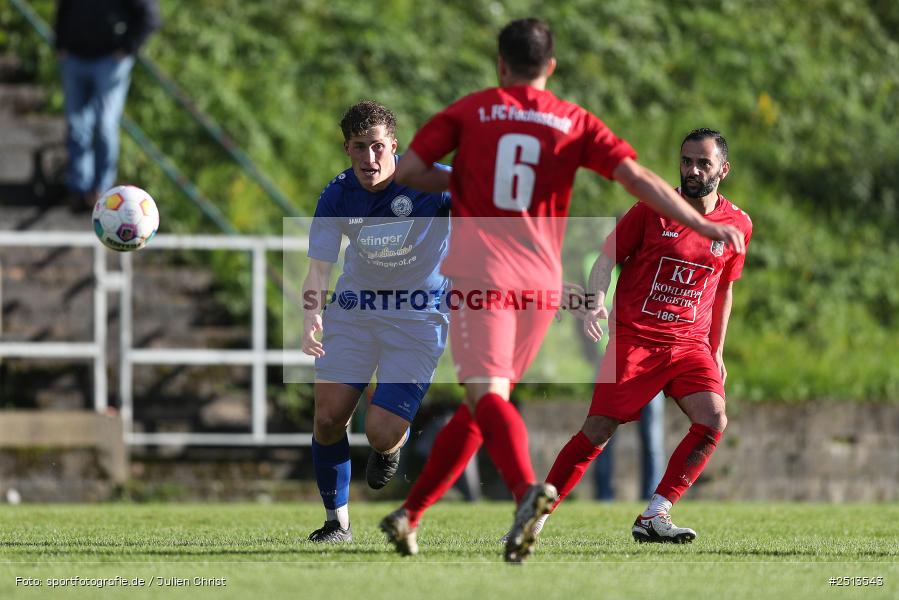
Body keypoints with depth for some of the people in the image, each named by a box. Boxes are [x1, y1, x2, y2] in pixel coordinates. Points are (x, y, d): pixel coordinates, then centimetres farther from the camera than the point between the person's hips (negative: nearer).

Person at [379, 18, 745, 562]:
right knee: (478, 404, 16)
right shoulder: (575, 124, 10)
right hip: (541, 281, 3)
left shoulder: (468, 113, 8)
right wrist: (703, 225, 0)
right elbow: (637, 178, 0)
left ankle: (527, 488, -47)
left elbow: (406, 171, 2)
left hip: (481, 272, -3)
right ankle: (410, 514, 19)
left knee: (487, 395, -19)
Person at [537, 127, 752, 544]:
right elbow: (607, 257, 1)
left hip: (691, 343, 3)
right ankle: (536, 515, 3)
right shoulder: (653, 208, -3)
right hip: (635, 338, -3)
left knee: (713, 421, -19)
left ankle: (654, 517, -13)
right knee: (598, 430, -9)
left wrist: (717, 351, 20)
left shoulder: (737, 224, 6)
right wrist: (596, 302, -18)